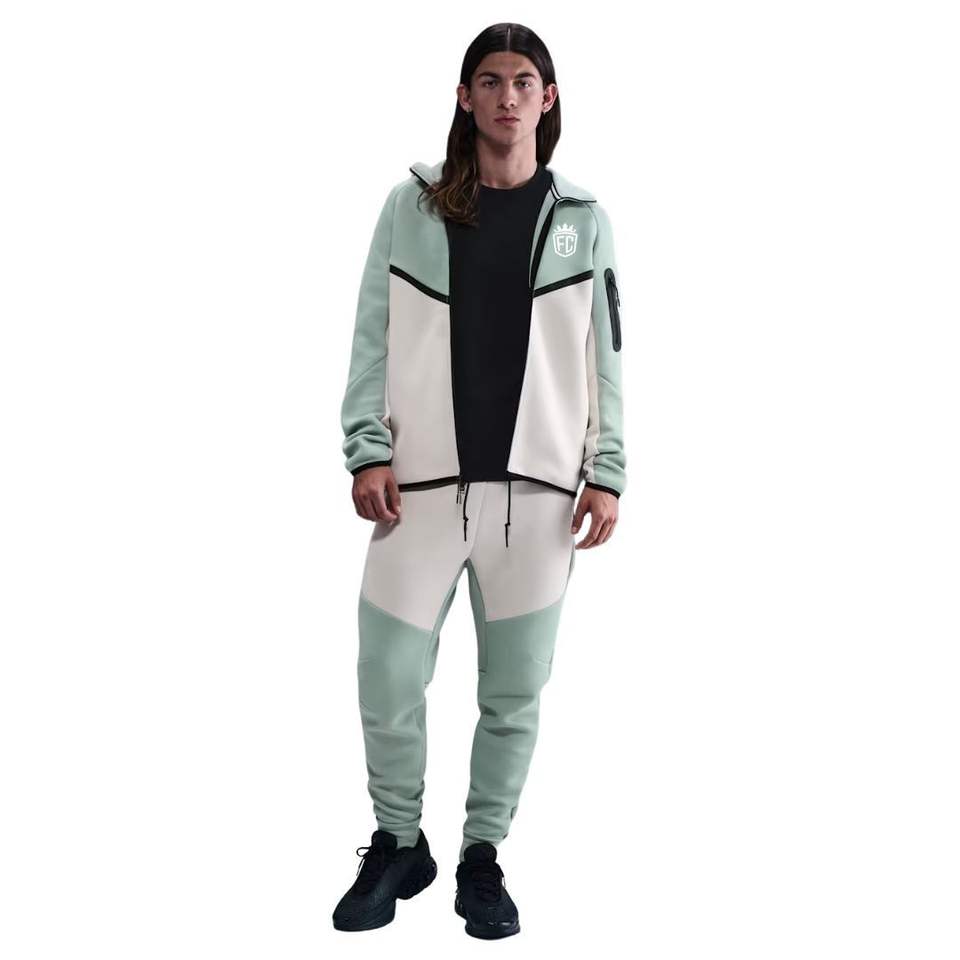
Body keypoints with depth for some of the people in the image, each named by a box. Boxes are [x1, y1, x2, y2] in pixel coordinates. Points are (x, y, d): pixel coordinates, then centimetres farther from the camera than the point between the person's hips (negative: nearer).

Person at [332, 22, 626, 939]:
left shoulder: (581, 218, 8)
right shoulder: (412, 204, 6)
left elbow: (603, 357, 8)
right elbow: (373, 339, 4)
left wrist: (606, 473, 0)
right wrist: (366, 451, -6)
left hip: (536, 488, 1)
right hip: (422, 483, 0)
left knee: (515, 691, 7)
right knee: (388, 682, 2)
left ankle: (482, 854, 25)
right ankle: (398, 844, 25)